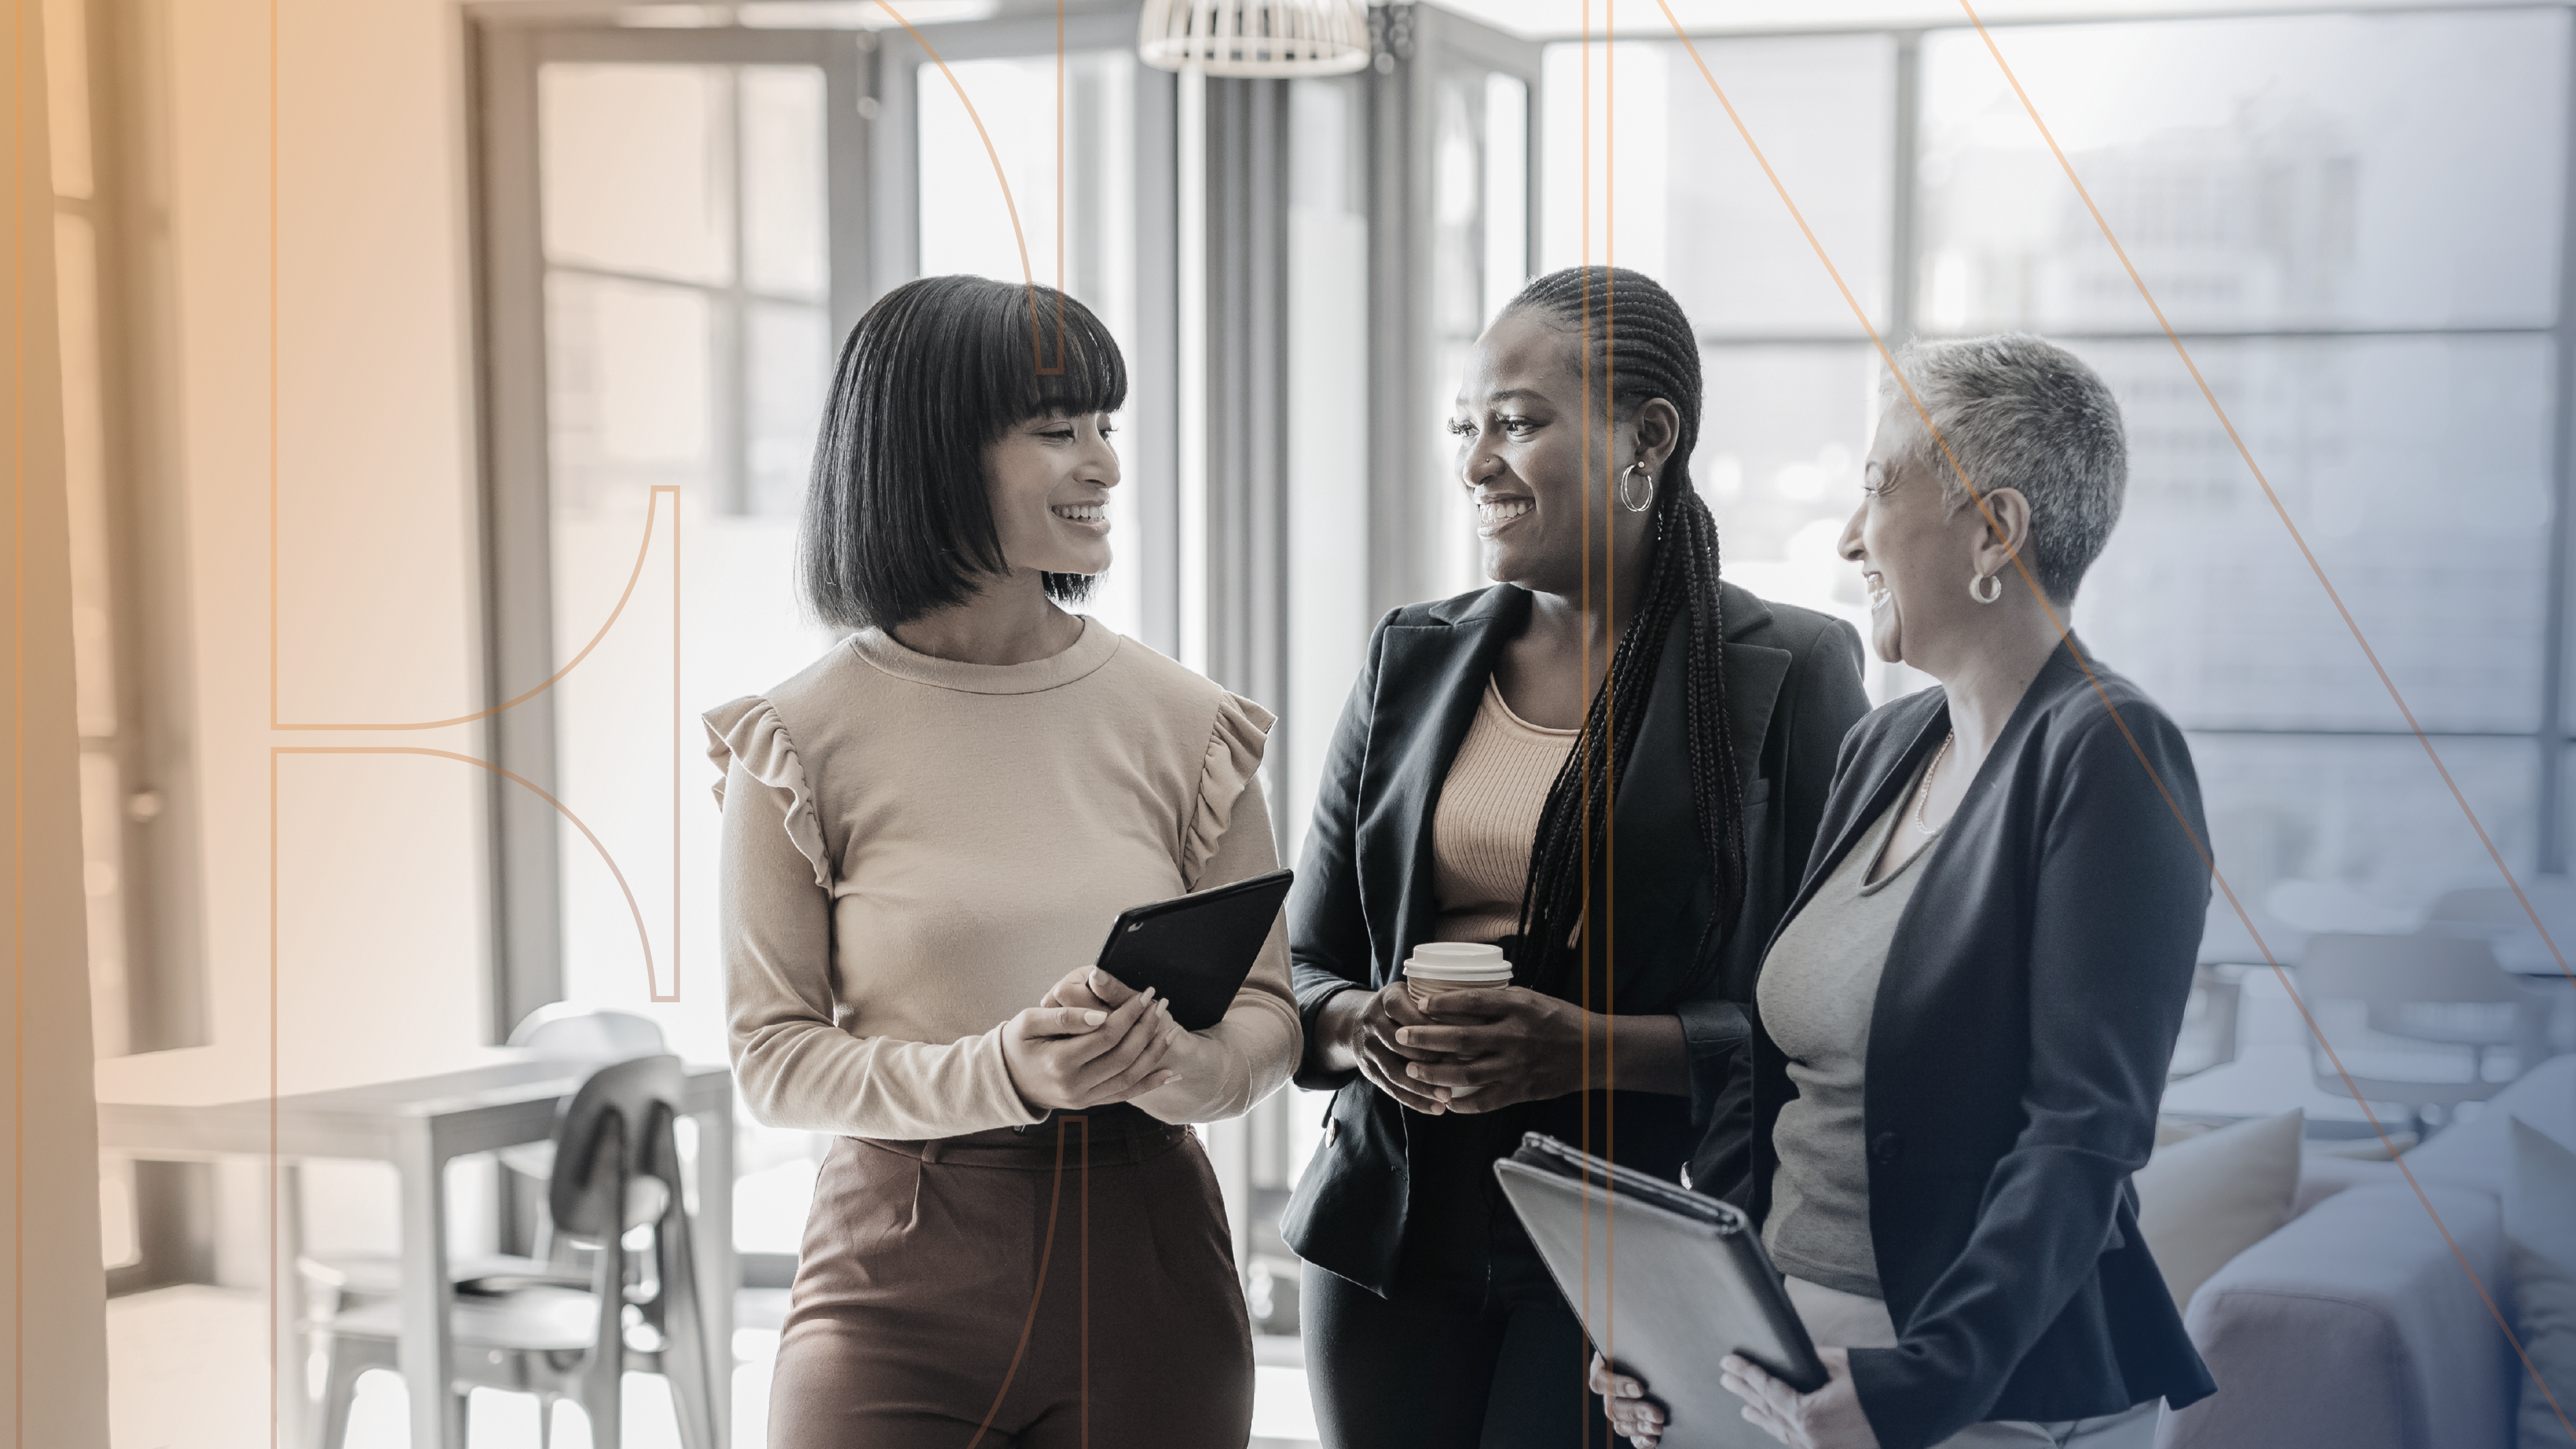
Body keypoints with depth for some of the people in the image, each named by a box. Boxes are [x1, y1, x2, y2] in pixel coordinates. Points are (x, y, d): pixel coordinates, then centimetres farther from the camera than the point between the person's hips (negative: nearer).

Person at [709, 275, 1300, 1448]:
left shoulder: (1181, 724, 3)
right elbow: (774, 1057, -4)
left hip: (1143, 1258, 2)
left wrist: (1170, 1064, -17)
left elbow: (1269, 1010, 5)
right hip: (902, 1276, -2)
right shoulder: (804, 741, -3)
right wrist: (1001, 1075, -19)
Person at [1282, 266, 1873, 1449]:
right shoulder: (1412, 661, 11)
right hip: (1395, 1242, 4)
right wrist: (1361, 1028, -9)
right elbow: (1301, 967, 13)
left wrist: (1595, 1047, -20)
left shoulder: (1788, 672, -3)